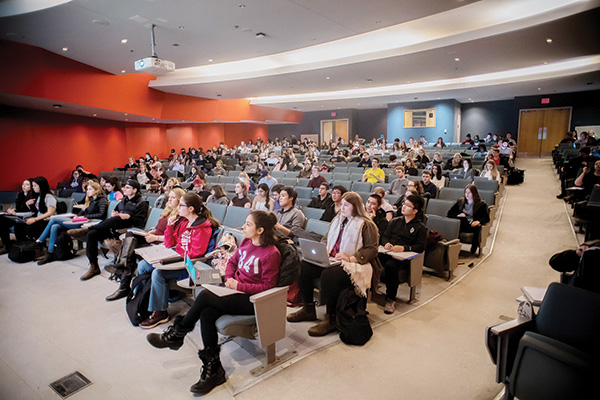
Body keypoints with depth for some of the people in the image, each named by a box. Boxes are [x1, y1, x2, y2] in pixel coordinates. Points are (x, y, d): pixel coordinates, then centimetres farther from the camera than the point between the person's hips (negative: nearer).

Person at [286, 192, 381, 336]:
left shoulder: (367, 224, -4)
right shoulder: (338, 220, 18)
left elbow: (372, 249, -10)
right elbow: (326, 238, 24)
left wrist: (351, 258, -22)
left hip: (355, 264, -7)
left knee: (329, 275, -36)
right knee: (303, 267, -14)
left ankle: (330, 318, -16)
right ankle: (308, 309, 1)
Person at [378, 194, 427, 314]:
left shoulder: (420, 227, 8)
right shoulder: (395, 221, 21)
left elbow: (420, 247, -1)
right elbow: (385, 235, 21)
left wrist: (404, 248, -16)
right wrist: (386, 243, -3)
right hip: (388, 253, 4)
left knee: (390, 265, -37)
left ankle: (390, 299, -21)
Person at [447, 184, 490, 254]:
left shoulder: (481, 204, 14)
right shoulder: (460, 201, 24)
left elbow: (486, 218, 1)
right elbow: (449, 213, 18)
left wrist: (478, 221, -21)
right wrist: (458, 215, -4)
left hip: (472, 225, -2)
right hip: (460, 224, 2)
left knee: (476, 228, -39)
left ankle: (473, 250, -28)